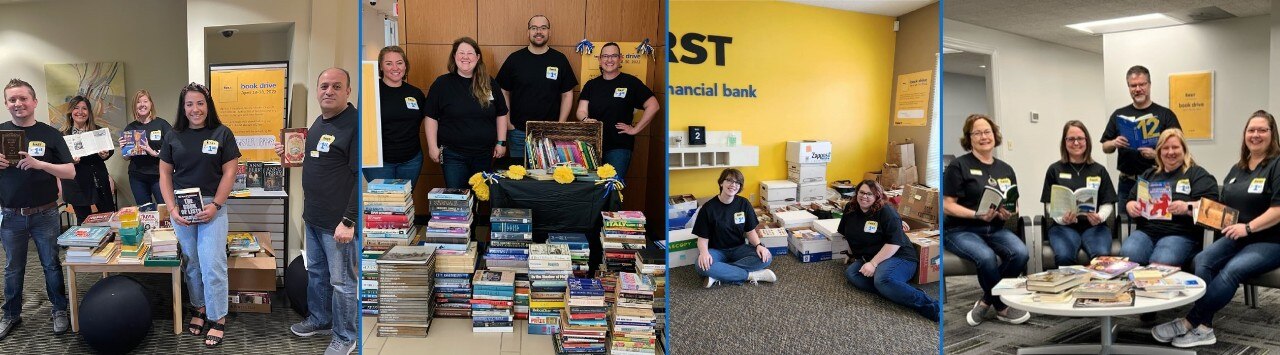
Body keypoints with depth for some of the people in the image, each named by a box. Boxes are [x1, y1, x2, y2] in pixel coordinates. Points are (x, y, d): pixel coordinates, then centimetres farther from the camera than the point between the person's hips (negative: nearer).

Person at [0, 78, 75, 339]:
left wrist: (39, 163, -22)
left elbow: (70, 172, -6)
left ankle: (60, 310, 21)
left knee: (52, 265, 8)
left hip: (45, 214, -1)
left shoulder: (50, 134, -2)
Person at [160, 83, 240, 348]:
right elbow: (165, 173, 7)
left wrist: (215, 205, -12)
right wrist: (172, 208, -4)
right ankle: (200, 308, 24)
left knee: (212, 264, -6)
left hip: (213, 205, -3)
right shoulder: (174, 136, 6)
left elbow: (229, 172, -3)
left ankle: (218, 318, 5)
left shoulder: (222, 134, -2)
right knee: (191, 263, 9)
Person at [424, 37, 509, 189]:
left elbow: (501, 114, 10)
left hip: (485, 154, 3)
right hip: (453, 155, -2)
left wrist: (501, 142, 4)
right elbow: (431, 117, -2)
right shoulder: (442, 83, -3)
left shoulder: (489, 83, 4)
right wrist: (433, 147, -6)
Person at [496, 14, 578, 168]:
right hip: (518, 132, 0)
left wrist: (561, 125, -3)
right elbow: (504, 92, 6)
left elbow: (567, 94, 4)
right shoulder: (515, 59, 1)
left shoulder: (559, 59, 2)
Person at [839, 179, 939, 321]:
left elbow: (895, 243, -21)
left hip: (898, 257, -7)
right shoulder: (850, 210, 8)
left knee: (882, 280, -37)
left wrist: (873, 263, -26)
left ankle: (932, 307, -37)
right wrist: (852, 255, 23)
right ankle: (892, 292, -28)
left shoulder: (886, 212, -13)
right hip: (869, 259, 8)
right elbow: (846, 233, 27)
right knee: (850, 273, -21)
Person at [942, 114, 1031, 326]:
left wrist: (1009, 213, -6)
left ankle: (987, 302, -7)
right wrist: (978, 215, -21)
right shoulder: (959, 166, -3)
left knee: (1020, 252, -27)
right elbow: (947, 205, -8)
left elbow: (1014, 205, 18)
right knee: (986, 256, -35)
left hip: (995, 229, 5)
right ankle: (1002, 307, -8)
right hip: (961, 230, -5)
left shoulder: (1005, 169, 14)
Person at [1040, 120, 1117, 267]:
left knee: (1103, 255, -30)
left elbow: (1108, 203, 11)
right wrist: (1061, 218, -16)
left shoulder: (1099, 170, 12)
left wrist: (1100, 216, -11)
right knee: (1064, 256, -33)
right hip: (1064, 227, -1)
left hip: (1093, 226, 1)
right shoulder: (1055, 170, 7)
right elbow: (1050, 204, 5)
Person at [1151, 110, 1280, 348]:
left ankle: (1189, 323, -28)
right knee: (1203, 260, -24)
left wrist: (1248, 227, -22)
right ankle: (1202, 327, -33)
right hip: (1237, 237, 6)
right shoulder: (1237, 169, 18)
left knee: (1232, 270, -32)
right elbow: (1225, 205, 25)